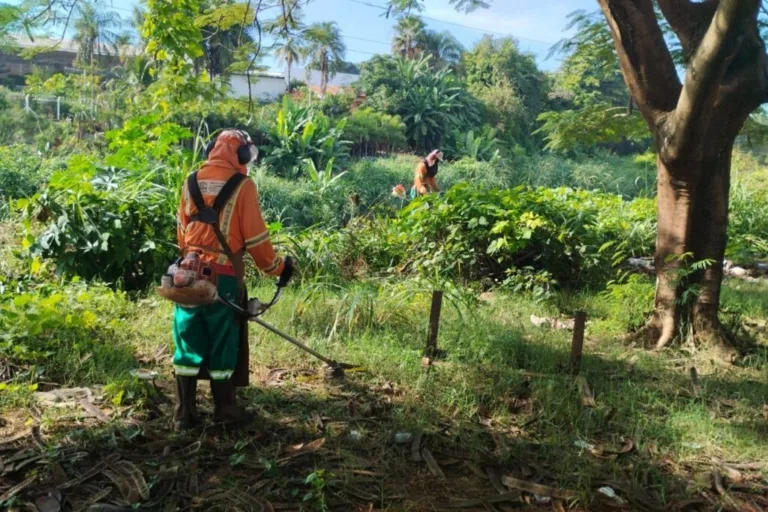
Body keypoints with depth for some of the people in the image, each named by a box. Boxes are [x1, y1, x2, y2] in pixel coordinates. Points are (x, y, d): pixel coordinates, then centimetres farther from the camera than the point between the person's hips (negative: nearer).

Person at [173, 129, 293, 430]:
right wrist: (276, 267, 5)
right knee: (222, 344, 7)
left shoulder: (192, 183, 7)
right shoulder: (242, 185, -8)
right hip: (224, 277, -4)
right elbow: (255, 236, -8)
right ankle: (224, 410, 19)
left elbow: (182, 232, 15)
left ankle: (184, 414, 16)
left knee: (189, 343, 10)